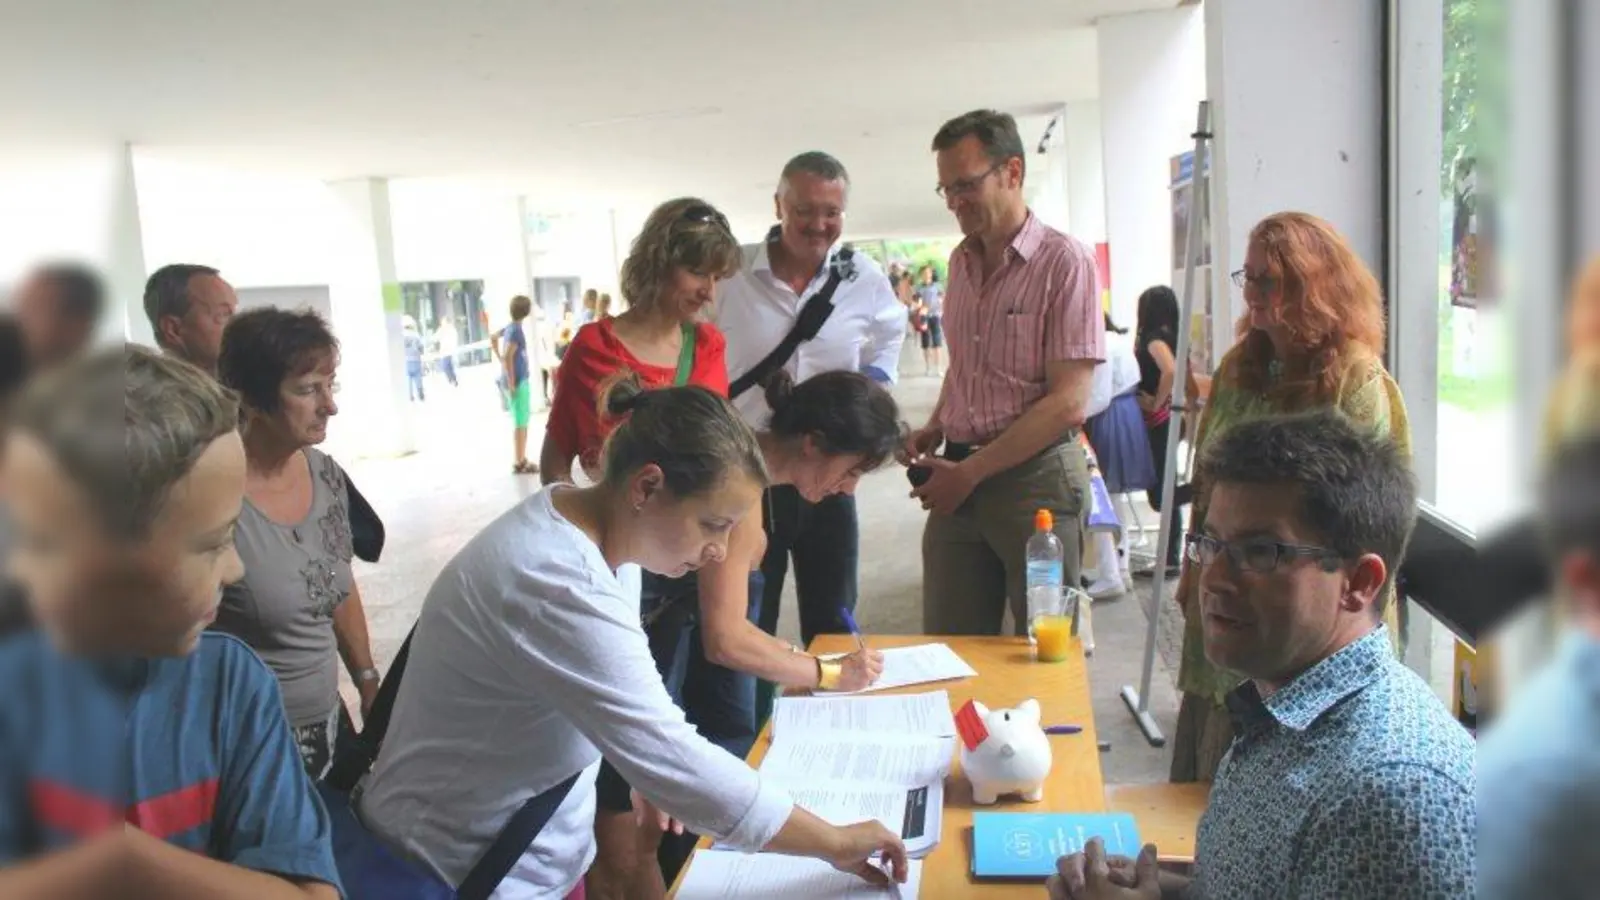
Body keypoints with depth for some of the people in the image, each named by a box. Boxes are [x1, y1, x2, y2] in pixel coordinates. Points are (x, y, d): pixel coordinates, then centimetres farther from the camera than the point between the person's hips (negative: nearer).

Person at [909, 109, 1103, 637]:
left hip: (1037, 478, -6)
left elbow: (1067, 404, -15)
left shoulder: (1063, 262, -10)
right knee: (949, 647, 11)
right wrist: (935, 428, 5)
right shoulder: (960, 262, 11)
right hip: (958, 477, 6)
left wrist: (971, 471, -14)